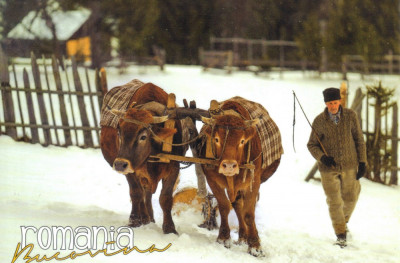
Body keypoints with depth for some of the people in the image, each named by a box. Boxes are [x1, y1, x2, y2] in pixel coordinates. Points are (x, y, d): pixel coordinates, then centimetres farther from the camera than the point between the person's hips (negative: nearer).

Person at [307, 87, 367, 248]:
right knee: (334, 202, 2)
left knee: (350, 198, 14)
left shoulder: (350, 116, -7)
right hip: (329, 167, -1)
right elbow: (312, 145, -1)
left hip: (349, 165, 1)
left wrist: (362, 162, -3)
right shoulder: (319, 121, -9)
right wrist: (322, 157, -19)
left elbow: (359, 140, 0)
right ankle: (341, 235, 17)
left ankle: (344, 221, 45)